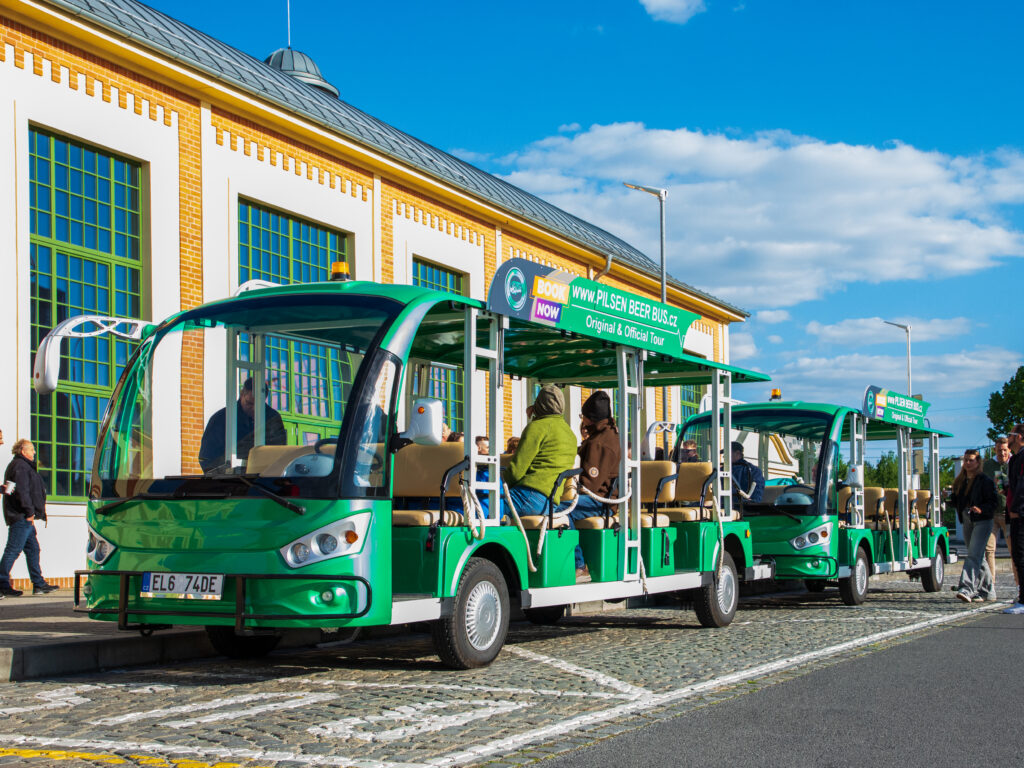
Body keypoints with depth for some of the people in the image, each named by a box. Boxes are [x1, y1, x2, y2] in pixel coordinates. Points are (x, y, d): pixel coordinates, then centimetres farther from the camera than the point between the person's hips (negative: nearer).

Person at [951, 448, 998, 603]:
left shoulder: (985, 480, -5)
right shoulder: (960, 481, 15)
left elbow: (992, 502, -9)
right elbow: (957, 501, 19)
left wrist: (981, 509, -25)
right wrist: (949, 497, -1)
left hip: (982, 522, -7)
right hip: (967, 522, 7)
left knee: (974, 555, -17)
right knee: (978, 558, 12)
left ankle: (966, 589, -27)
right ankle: (988, 591, 20)